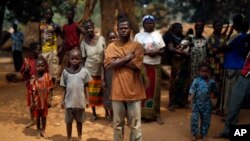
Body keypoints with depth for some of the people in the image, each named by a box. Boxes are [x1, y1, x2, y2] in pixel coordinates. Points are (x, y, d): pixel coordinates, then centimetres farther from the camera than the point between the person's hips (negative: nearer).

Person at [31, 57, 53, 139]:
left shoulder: (47, 76, -11)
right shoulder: (33, 78, -10)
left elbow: (50, 90, -5)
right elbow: (32, 91, -5)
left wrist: (49, 101, -5)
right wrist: (32, 102, -5)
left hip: (45, 101, 0)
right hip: (37, 101, 0)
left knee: (44, 116, 14)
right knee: (38, 116, 14)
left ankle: (43, 131, 30)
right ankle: (38, 131, 30)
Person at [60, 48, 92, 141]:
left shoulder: (84, 72, -5)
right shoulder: (65, 71, -4)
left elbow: (85, 87, 3)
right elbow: (64, 88, 3)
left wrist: (87, 100, 3)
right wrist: (63, 100, 3)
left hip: (80, 102, 0)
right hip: (69, 102, 0)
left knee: (79, 121, 16)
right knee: (69, 121, 11)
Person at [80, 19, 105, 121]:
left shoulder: (101, 39, -7)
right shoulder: (84, 43, -8)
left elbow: (105, 55, -1)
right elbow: (84, 59, -2)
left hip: (101, 71, 0)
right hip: (90, 71, 0)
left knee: (103, 92, 6)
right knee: (92, 94, 9)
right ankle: (94, 114, 24)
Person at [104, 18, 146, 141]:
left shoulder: (137, 46, 0)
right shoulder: (111, 46, 4)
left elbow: (137, 65, -15)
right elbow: (108, 64, -12)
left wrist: (118, 61, -10)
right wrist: (127, 58, -12)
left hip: (134, 91, -1)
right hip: (117, 91, 2)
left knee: (135, 125, 6)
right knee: (117, 124, 13)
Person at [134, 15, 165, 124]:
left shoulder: (158, 35, 8)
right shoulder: (138, 36, 2)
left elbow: (163, 50, 8)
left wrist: (157, 52, -14)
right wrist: (146, 52, -18)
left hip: (155, 66, 2)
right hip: (142, 66, -2)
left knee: (155, 89, 5)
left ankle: (156, 114, 12)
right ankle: (142, 113, 7)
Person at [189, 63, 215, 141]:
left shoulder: (211, 82, 1)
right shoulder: (196, 81, -9)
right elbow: (192, 92, -12)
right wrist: (192, 102, -17)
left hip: (206, 105, 3)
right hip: (196, 104, -3)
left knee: (206, 120, 11)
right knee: (194, 120, -2)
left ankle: (204, 135, 26)